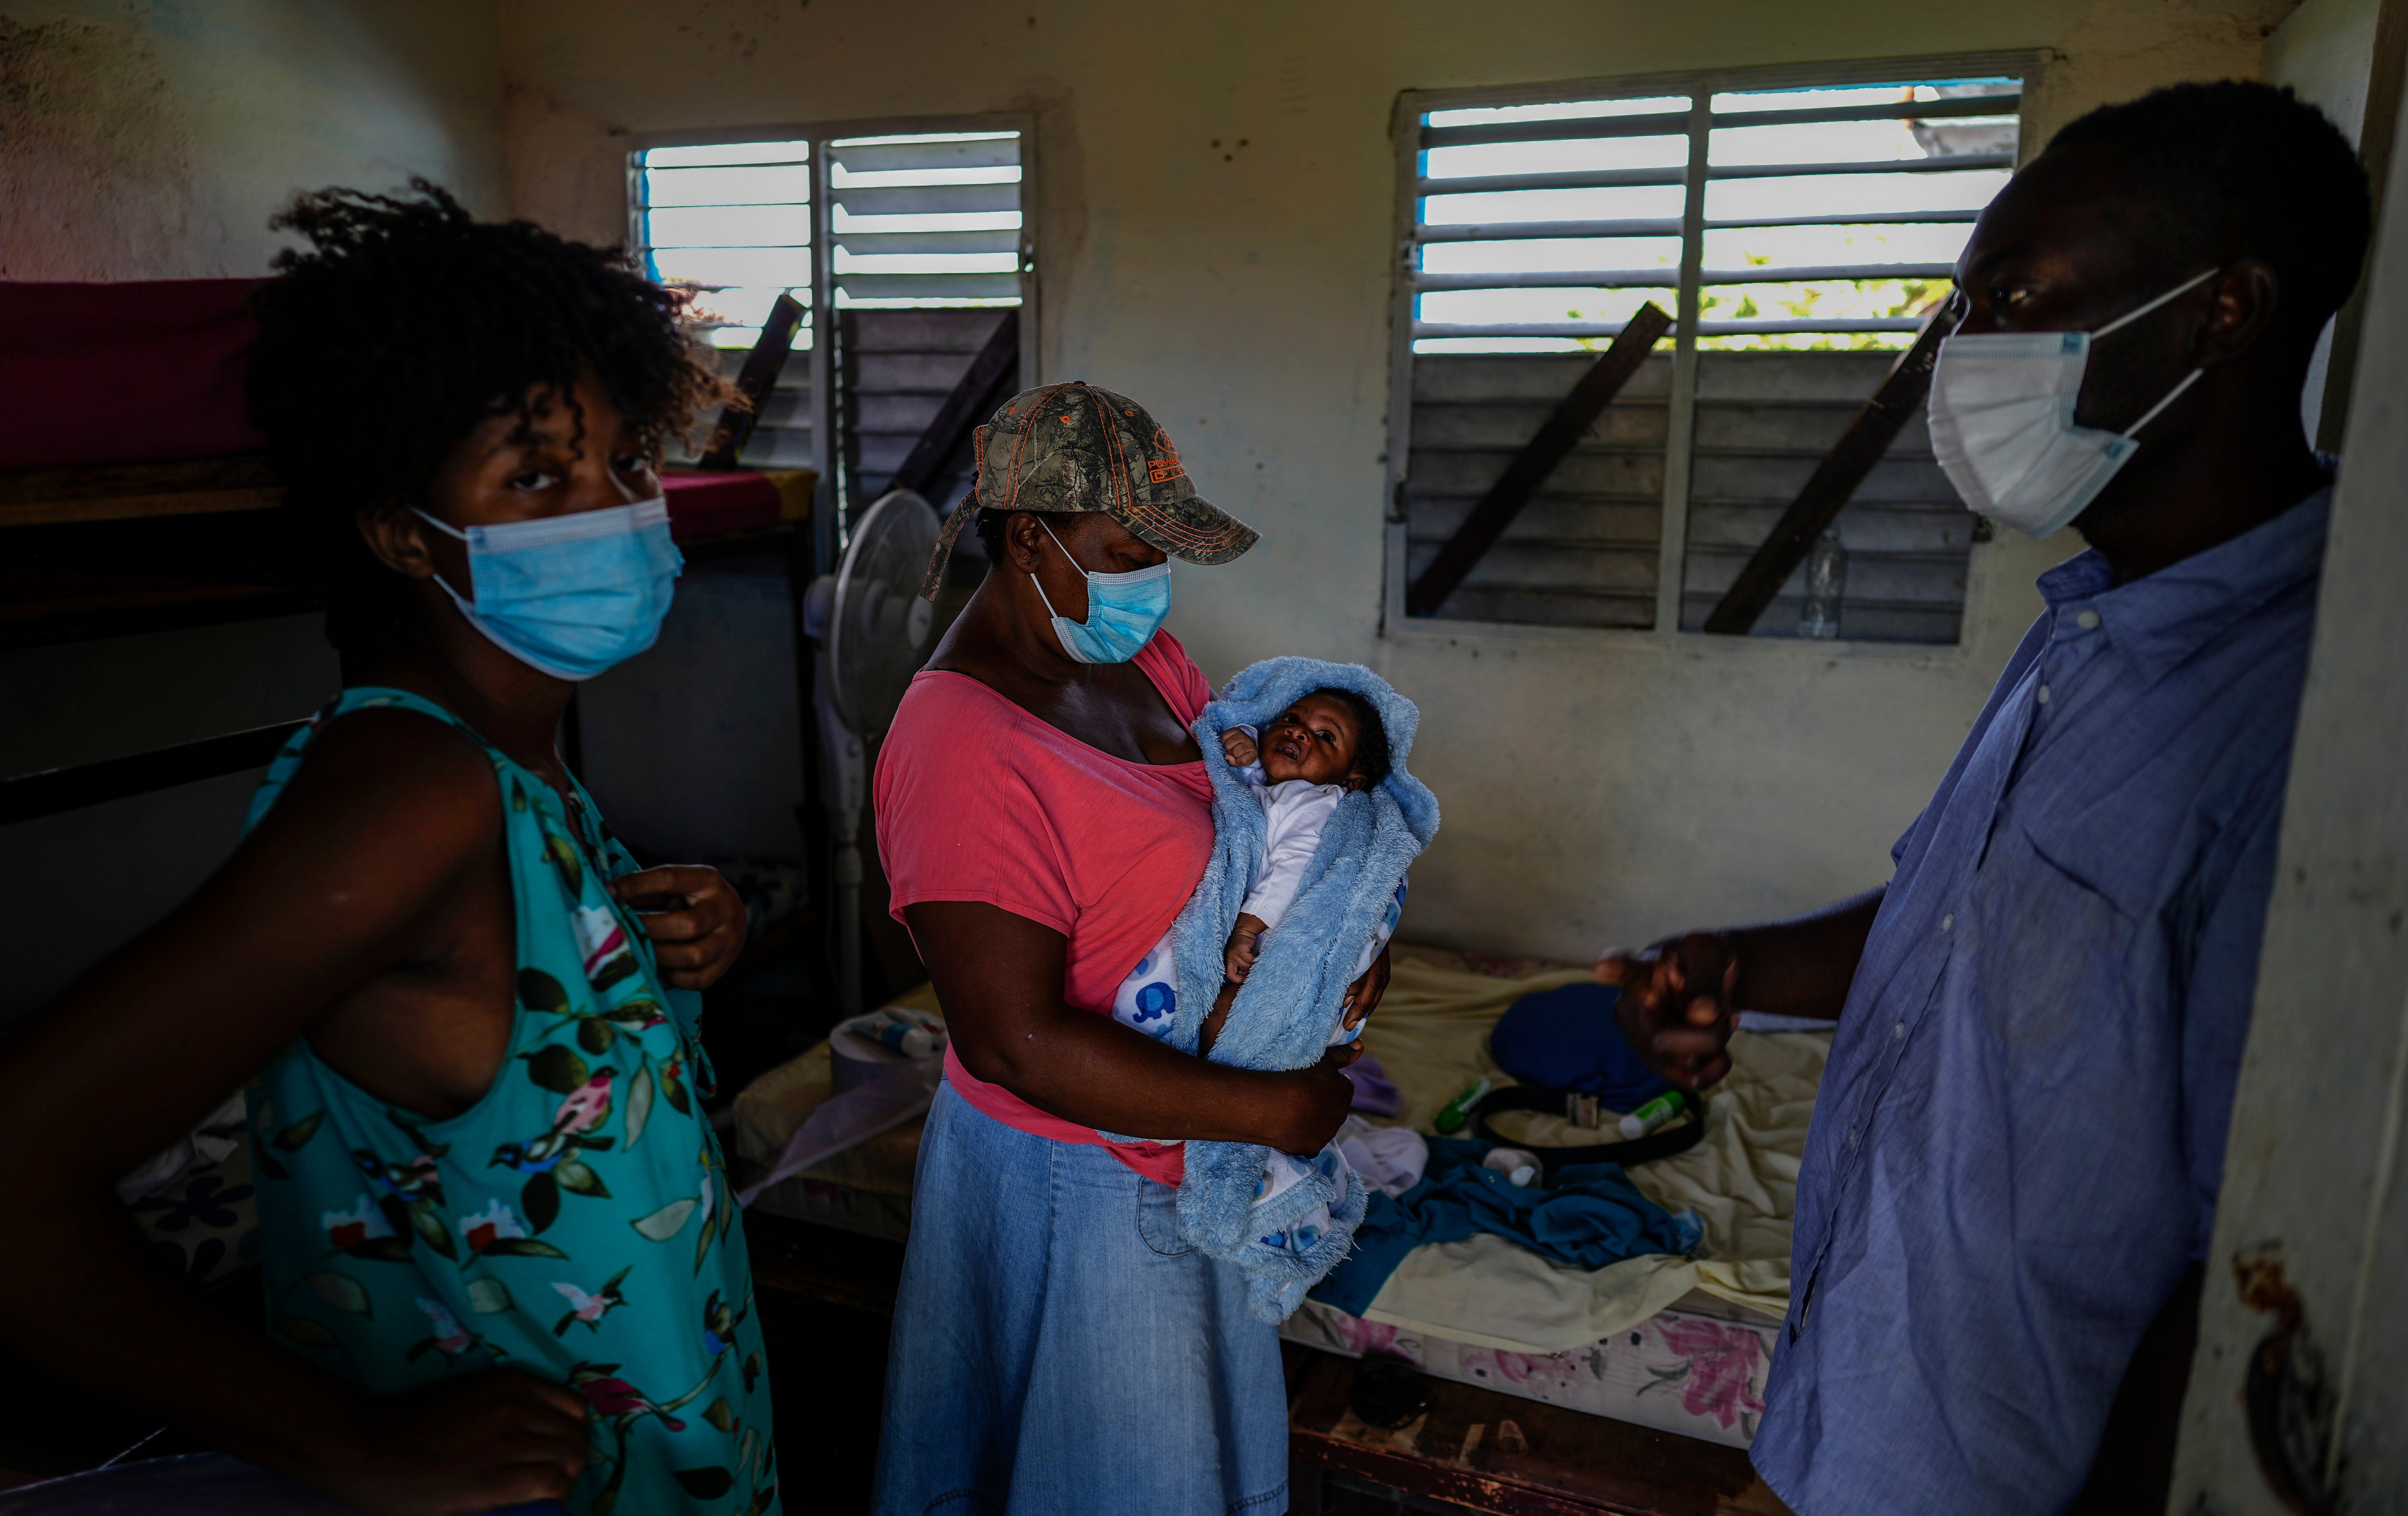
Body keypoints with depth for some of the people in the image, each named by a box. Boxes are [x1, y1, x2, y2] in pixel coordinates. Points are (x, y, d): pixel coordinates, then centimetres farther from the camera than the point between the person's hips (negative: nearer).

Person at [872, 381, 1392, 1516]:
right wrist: (1272, 1109, -26)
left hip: (1191, 1150, 8)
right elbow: (1013, 1042, -31)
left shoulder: (1143, 654, -1)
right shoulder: (964, 750, -29)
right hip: (1082, 1179, -8)